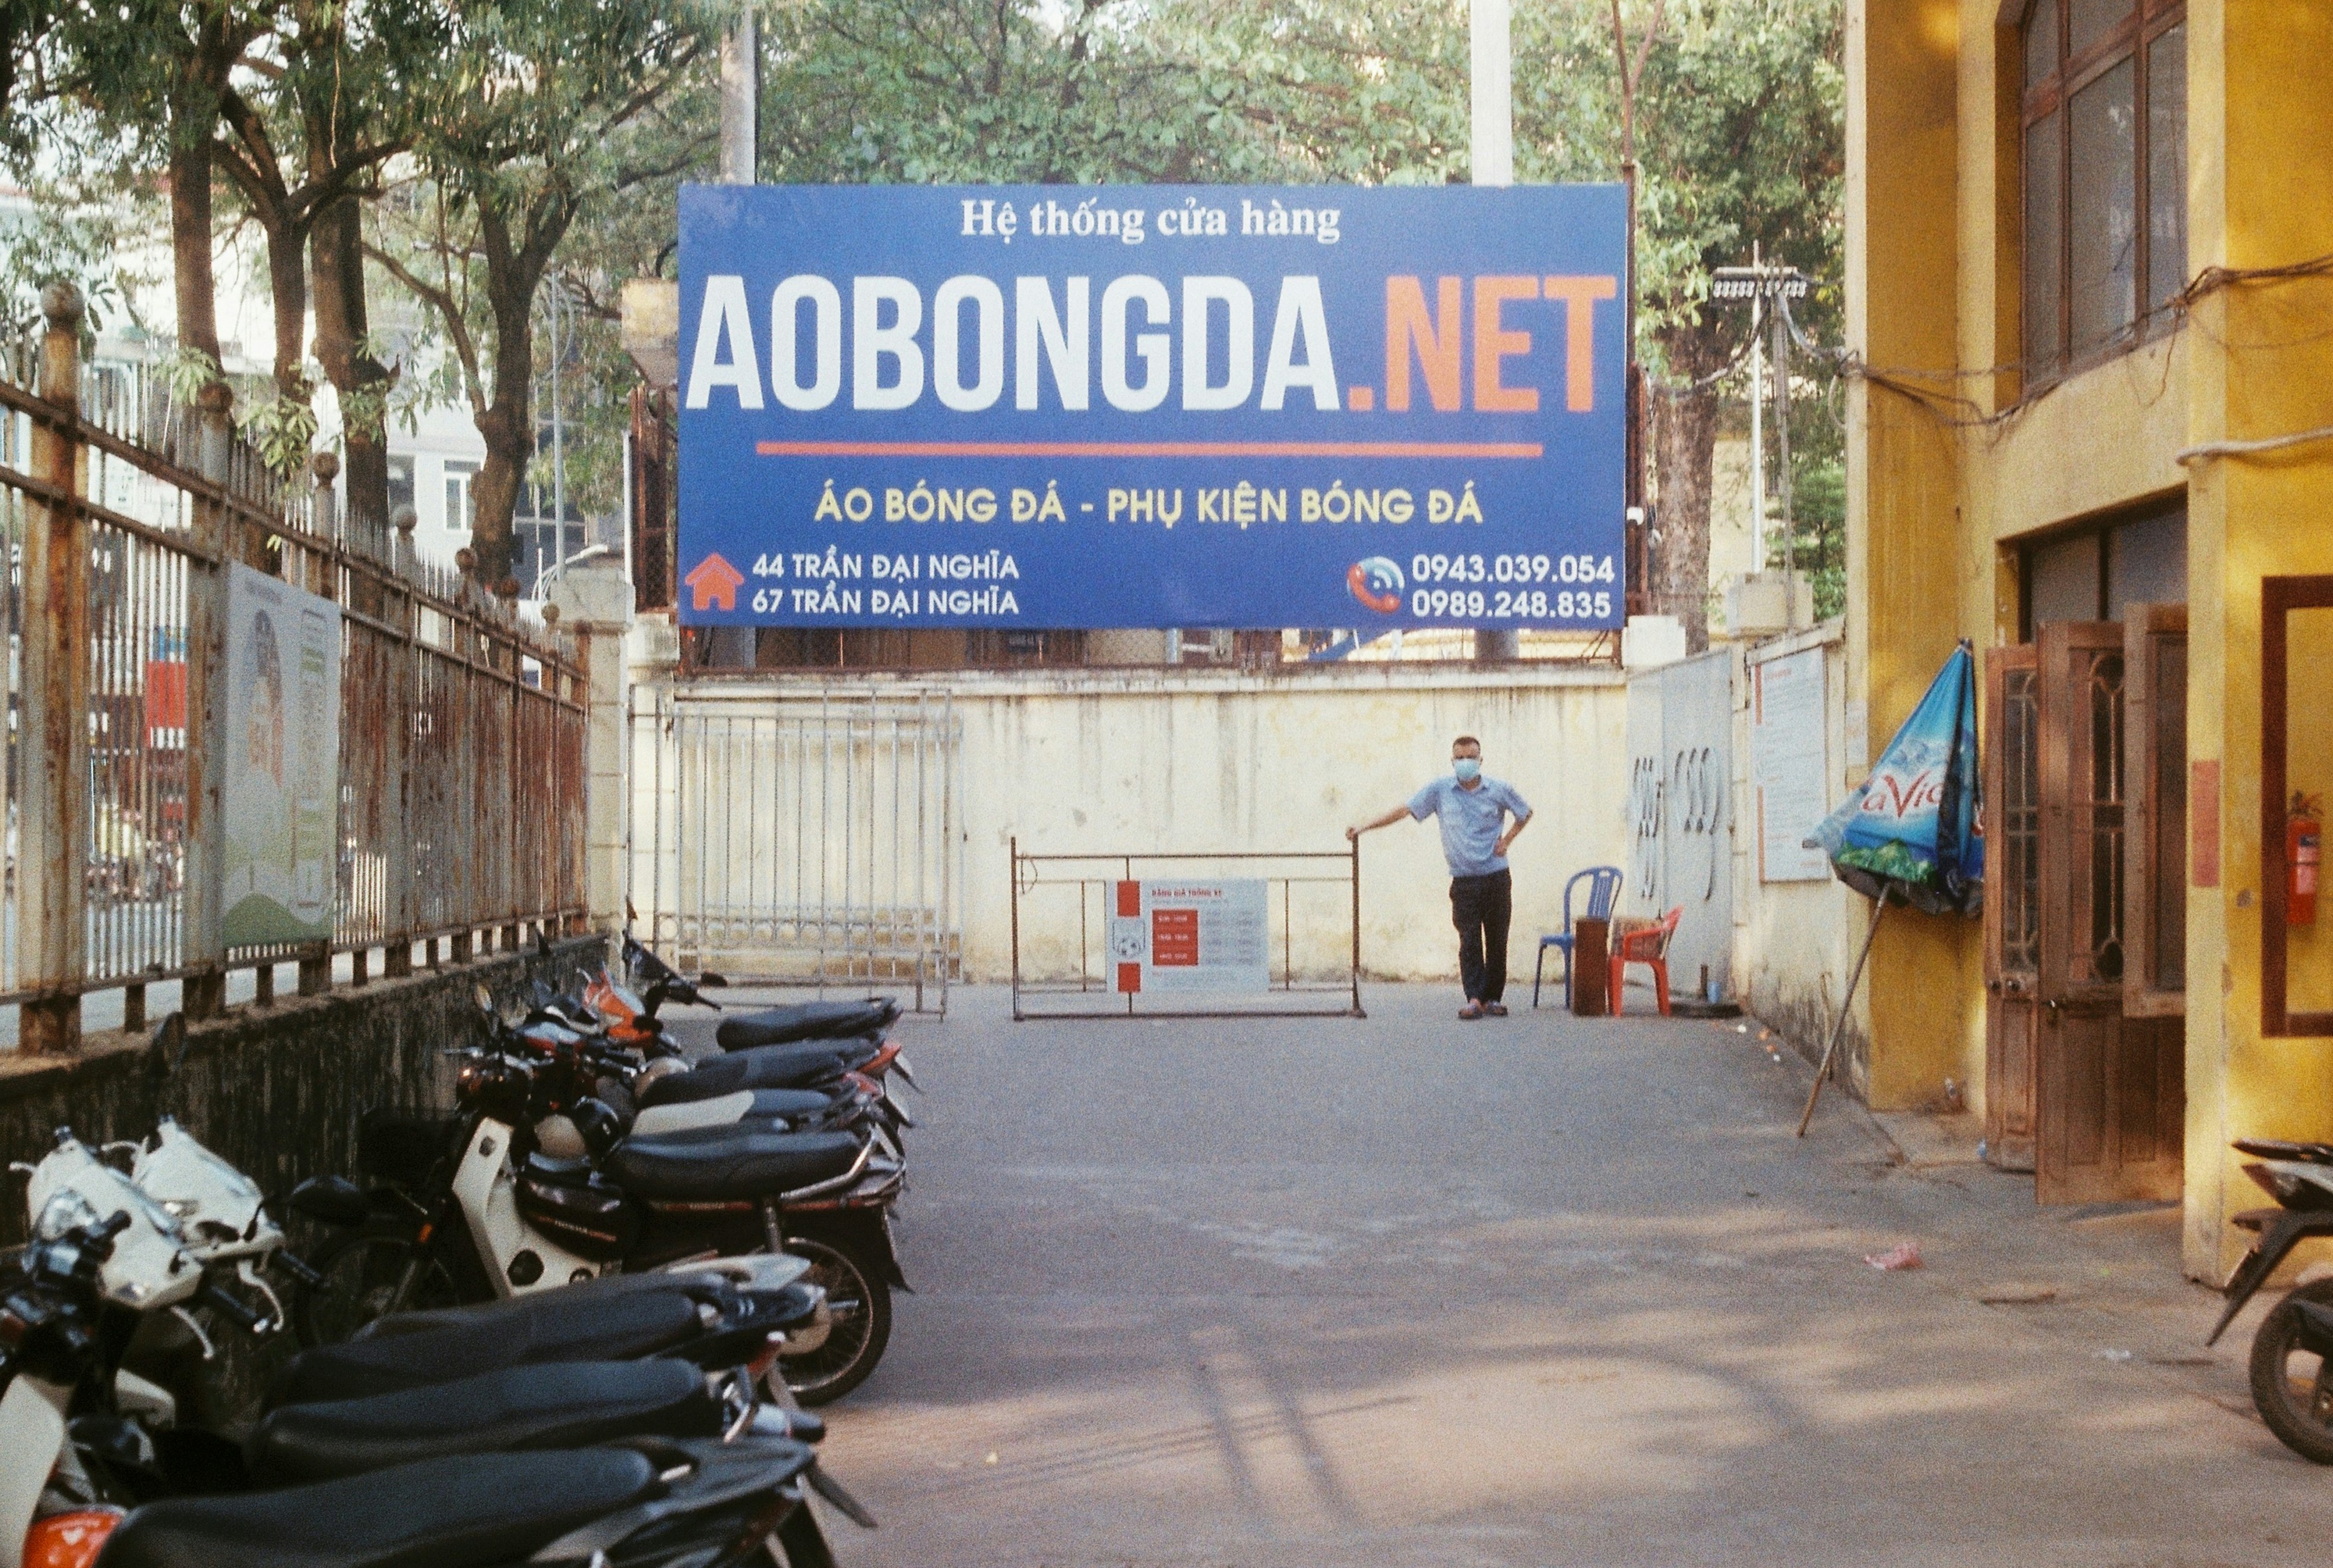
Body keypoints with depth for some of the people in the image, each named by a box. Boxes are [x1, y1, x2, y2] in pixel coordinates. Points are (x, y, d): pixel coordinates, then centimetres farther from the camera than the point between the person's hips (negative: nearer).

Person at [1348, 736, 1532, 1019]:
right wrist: (1365, 827, -7)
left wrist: (1507, 840, 5)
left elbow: (1525, 814, 20)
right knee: (1469, 940, -8)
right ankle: (1474, 999, -11)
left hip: (1497, 878, 1)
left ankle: (1494, 997, 11)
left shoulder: (1499, 791, 4)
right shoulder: (1441, 790, 2)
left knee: (1497, 940, 3)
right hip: (1464, 879, -1)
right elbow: (1406, 810, -1)